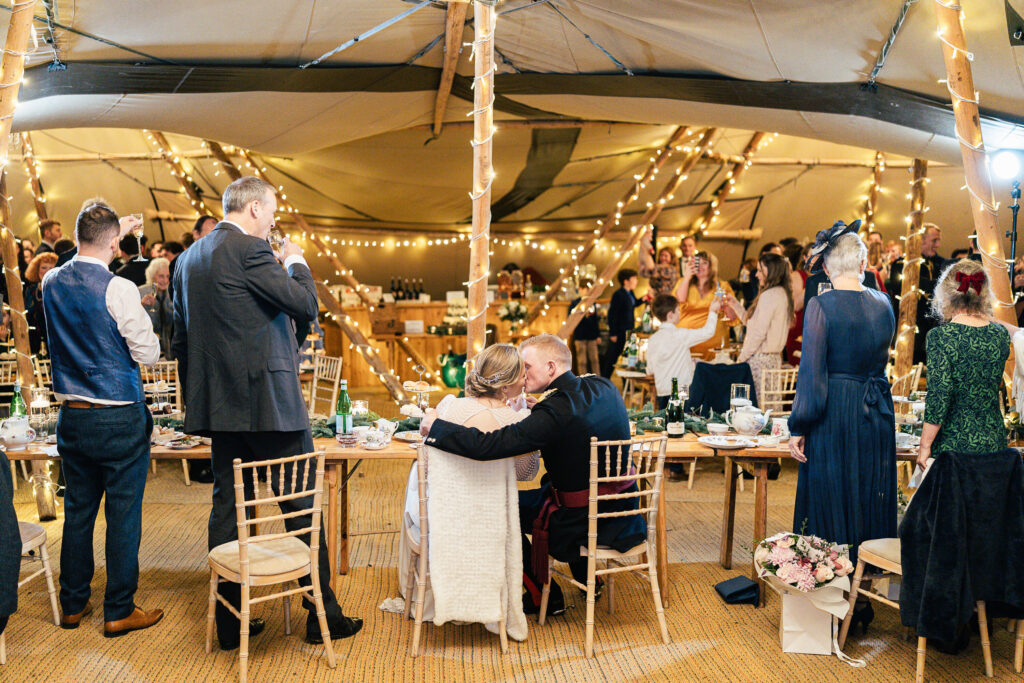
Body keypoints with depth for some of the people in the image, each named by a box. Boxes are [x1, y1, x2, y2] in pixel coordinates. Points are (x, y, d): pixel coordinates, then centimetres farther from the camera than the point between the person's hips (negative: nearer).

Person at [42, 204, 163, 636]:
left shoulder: (52, 283, 3)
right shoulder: (119, 290, -17)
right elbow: (149, 354, -13)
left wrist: (115, 231, 32)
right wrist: (141, 321, 6)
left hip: (72, 418, 6)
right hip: (119, 419, -6)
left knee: (78, 511, 16)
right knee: (123, 515, 4)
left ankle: (73, 605, 28)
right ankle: (119, 612, 13)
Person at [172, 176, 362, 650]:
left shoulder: (189, 258, 14)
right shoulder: (250, 250, -12)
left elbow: (181, 338, 17)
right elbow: (306, 304, -15)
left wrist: (196, 398, 23)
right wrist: (296, 261, 4)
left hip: (220, 406, 8)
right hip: (266, 400, -8)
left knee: (226, 505, 12)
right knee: (301, 507, 3)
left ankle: (230, 621, 20)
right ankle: (321, 614, 13)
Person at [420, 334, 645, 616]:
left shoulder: (556, 411, -25)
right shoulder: (605, 387, -1)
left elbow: (486, 446, -30)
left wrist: (434, 426, -18)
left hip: (583, 524, -8)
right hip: (624, 510, 8)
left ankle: (544, 597, 24)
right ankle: (586, 580, 43)